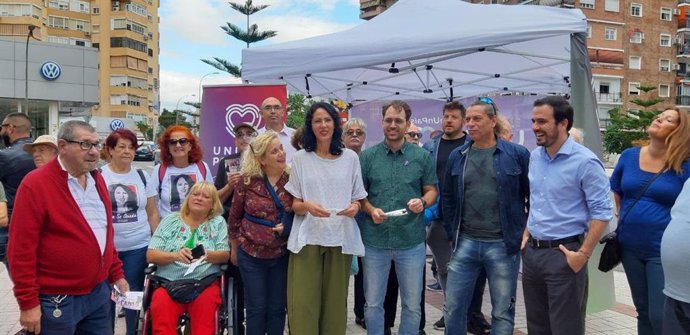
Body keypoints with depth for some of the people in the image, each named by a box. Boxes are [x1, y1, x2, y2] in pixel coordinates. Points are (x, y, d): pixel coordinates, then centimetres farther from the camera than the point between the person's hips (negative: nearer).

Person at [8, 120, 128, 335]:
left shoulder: (97, 179, 8)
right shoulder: (35, 184, -13)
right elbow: (21, 249, -15)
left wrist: (116, 274, 13)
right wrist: (28, 303, -14)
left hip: (99, 293, 6)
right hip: (57, 301, -6)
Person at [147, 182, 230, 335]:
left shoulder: (218, 222, 10)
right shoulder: (170, 220, 11)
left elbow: (225, 255, 1)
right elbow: (150, 255, 3)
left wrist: (207, 255, -21)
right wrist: (175, 255, -17)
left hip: (205, 282, 0)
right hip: (169, 282, 1)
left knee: (206, 306, -31)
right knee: (161, 308, -29)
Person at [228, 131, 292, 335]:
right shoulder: (247, 181, -8)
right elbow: (234, 216, 2)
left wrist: (287, 227, -12)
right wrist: (234, 249, 8)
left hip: (282, 255, 2)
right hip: (251, 255, -1)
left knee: (277, 308, 12)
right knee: (256, 308, 9)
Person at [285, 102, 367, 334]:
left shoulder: (350, 157, 6)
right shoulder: (300, 158, 4)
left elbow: (358, 198, 12)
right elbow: (294, 204, 4)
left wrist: (355, 207, -10)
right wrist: (307, 206, -17)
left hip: (340, 237, 1)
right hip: (308, 237, -1)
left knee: (335, 303, 6)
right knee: (303, 303, -4)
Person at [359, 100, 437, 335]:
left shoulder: (422, 156, 2)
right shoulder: (367, 156, 2)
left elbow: (431, 190, 7)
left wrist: (423, 202, -15)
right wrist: (371, 210, -13)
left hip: (411, 241, 0)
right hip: (375, 240, 0)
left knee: (412, 305, 12)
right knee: (372, 304, 12)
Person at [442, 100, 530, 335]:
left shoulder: (518, 154, -5)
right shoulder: (457, 156, 5)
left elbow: (533, 196, 0)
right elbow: (447, 198, 13)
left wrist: (526, 232, 0)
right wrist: (452, 233, 8)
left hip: (503, 244, -3)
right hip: (465, 243, 3)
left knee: (502, 312, 10)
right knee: (453, 307, 9)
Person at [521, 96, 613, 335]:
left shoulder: (585, 161, -14)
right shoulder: (535, 156, 7)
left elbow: (602, 212, -14)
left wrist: (584, 254, -18)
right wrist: (527, 234, 12)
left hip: (563, 254, -7)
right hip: (532, 251, 7)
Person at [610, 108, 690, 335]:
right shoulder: (629, 156, 2)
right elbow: (616, 191, 15)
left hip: (663, 251, -4)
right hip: (630, 247, 4)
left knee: (661, 316, -1)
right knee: (642, 310, 18)